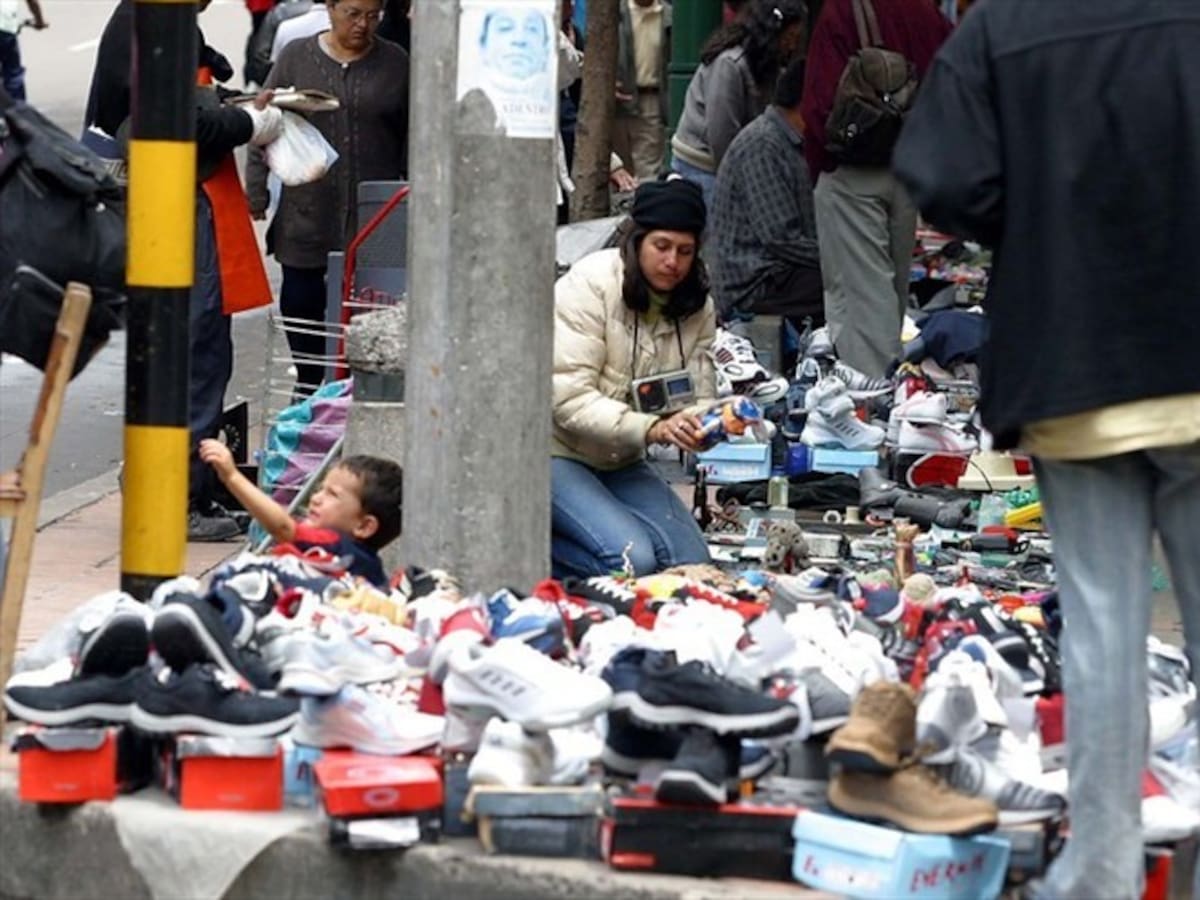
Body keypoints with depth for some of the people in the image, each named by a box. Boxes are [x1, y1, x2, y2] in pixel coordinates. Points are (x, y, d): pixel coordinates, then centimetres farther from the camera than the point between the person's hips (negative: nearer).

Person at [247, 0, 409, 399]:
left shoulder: (395, 64, 5)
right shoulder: (296, 58, 5)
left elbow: (411, 141, 8)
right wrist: (256, 196, 1)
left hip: (373, 218, -1)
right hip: (305, 213, 1)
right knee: (301, 298, 5)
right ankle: (307, 384, 18)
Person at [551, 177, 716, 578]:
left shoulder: (697, 308, 2)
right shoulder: (590, 285, -18)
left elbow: (699, 395, 0)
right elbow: (569, 398, -24)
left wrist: (708, 422, -26)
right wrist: (651, 428, -36)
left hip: (620, 463, 7)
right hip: (555, 453, -7)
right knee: (631, 560, -26)